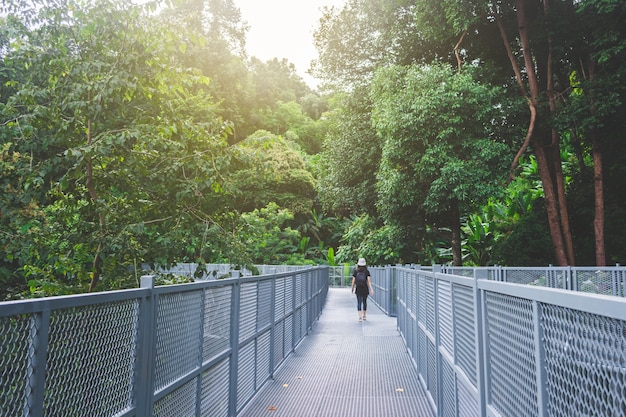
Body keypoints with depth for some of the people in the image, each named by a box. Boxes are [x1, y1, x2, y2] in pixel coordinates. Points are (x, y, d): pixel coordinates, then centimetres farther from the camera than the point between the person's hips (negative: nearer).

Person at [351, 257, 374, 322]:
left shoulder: (355, 271, -2)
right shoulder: (367, 271, -2)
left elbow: (353, 281, -1)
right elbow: (369, 280, -10)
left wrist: (352, 289, 12)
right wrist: (371, 289, -13)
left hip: (358, 289, -1)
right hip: (365, 289, 1)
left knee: (359, 302, -1)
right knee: (364, 302, 17)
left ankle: (360, 317, -15)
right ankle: (364, 316, 27)